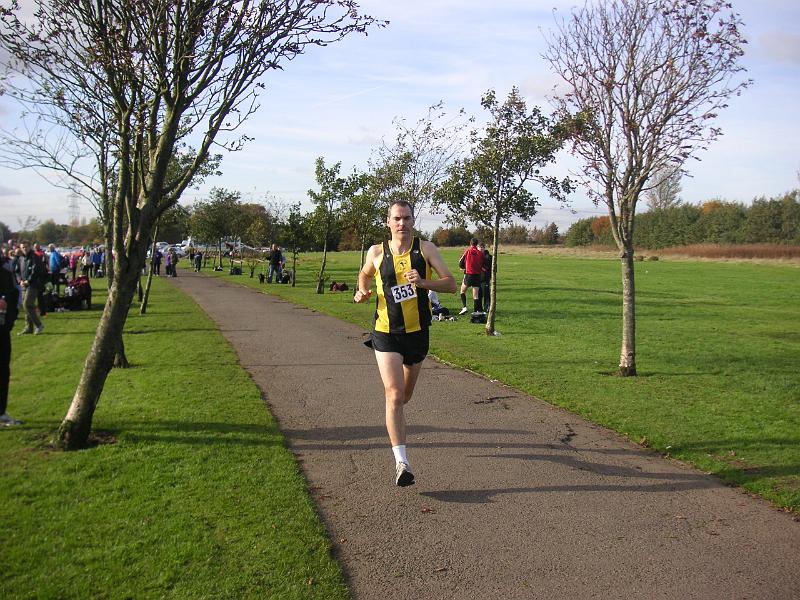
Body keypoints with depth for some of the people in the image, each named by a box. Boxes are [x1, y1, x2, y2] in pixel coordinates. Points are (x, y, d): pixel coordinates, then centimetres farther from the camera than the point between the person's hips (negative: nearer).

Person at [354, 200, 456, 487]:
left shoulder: (425, 248, -5)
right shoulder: (377, 252, -2)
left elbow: (451, 284, -9)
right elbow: (365, 273, 21)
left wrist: (424, 282, -26)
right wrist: (362, 291, -1)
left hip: (417, 332, 2)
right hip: (386, 334, -2)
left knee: (404, 395, 19)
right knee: (394, 395, -15)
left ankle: (394, 419, 55)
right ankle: (401, 462, -13)